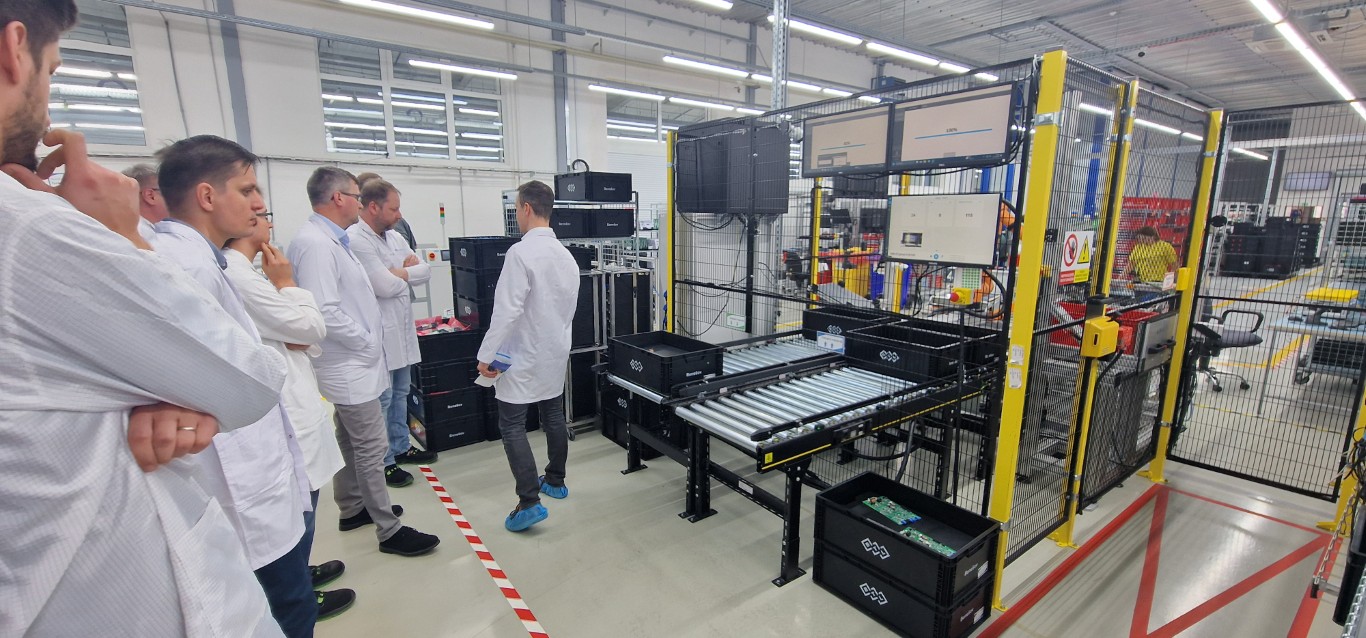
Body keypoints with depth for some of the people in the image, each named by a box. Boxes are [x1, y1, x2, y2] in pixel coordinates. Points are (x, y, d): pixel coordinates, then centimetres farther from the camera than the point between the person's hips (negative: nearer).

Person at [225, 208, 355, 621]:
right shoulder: (237, 275, -21)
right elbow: (313, 327, -17)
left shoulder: (243, 271, 10)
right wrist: (286, 283, -7)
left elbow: (305, 329, 13)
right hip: (283, 405, -10)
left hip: (290, 398, 10)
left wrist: (298, 338, -7)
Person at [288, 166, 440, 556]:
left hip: (352, 363, 11)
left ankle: (352, 509, 38)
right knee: (372, 448, -2)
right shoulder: (316, 244, -21)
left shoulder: (331, 240, 11)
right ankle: (389, 530, 10)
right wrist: (369, 342, -18)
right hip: (351, 365, -11)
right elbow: (325, 312, -28)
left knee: (351, 443, 22)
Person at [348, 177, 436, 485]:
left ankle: (400, 447, 34)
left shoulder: (394, 237, 10)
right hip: (378, 335, -8)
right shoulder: (355, 240, -16)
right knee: (381, 400, 2)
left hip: (402, 329, 8)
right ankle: (382, 463, 15)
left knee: (400, 393, 19)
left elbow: (426, 271, 7)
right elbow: (385, 286, -22)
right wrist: (409, 271, -3)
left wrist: (398, 272, -11)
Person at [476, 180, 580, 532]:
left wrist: (487, 355, -15)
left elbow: (507, 310, -23)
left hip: (523, 357, -7)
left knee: (512, 427, 0)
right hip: (556, 353, 8)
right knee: (553, 418, 18)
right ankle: (555, 481, 32)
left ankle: (529, 502, -1)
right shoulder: (565, 254, 4)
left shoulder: (521, 252, -20)